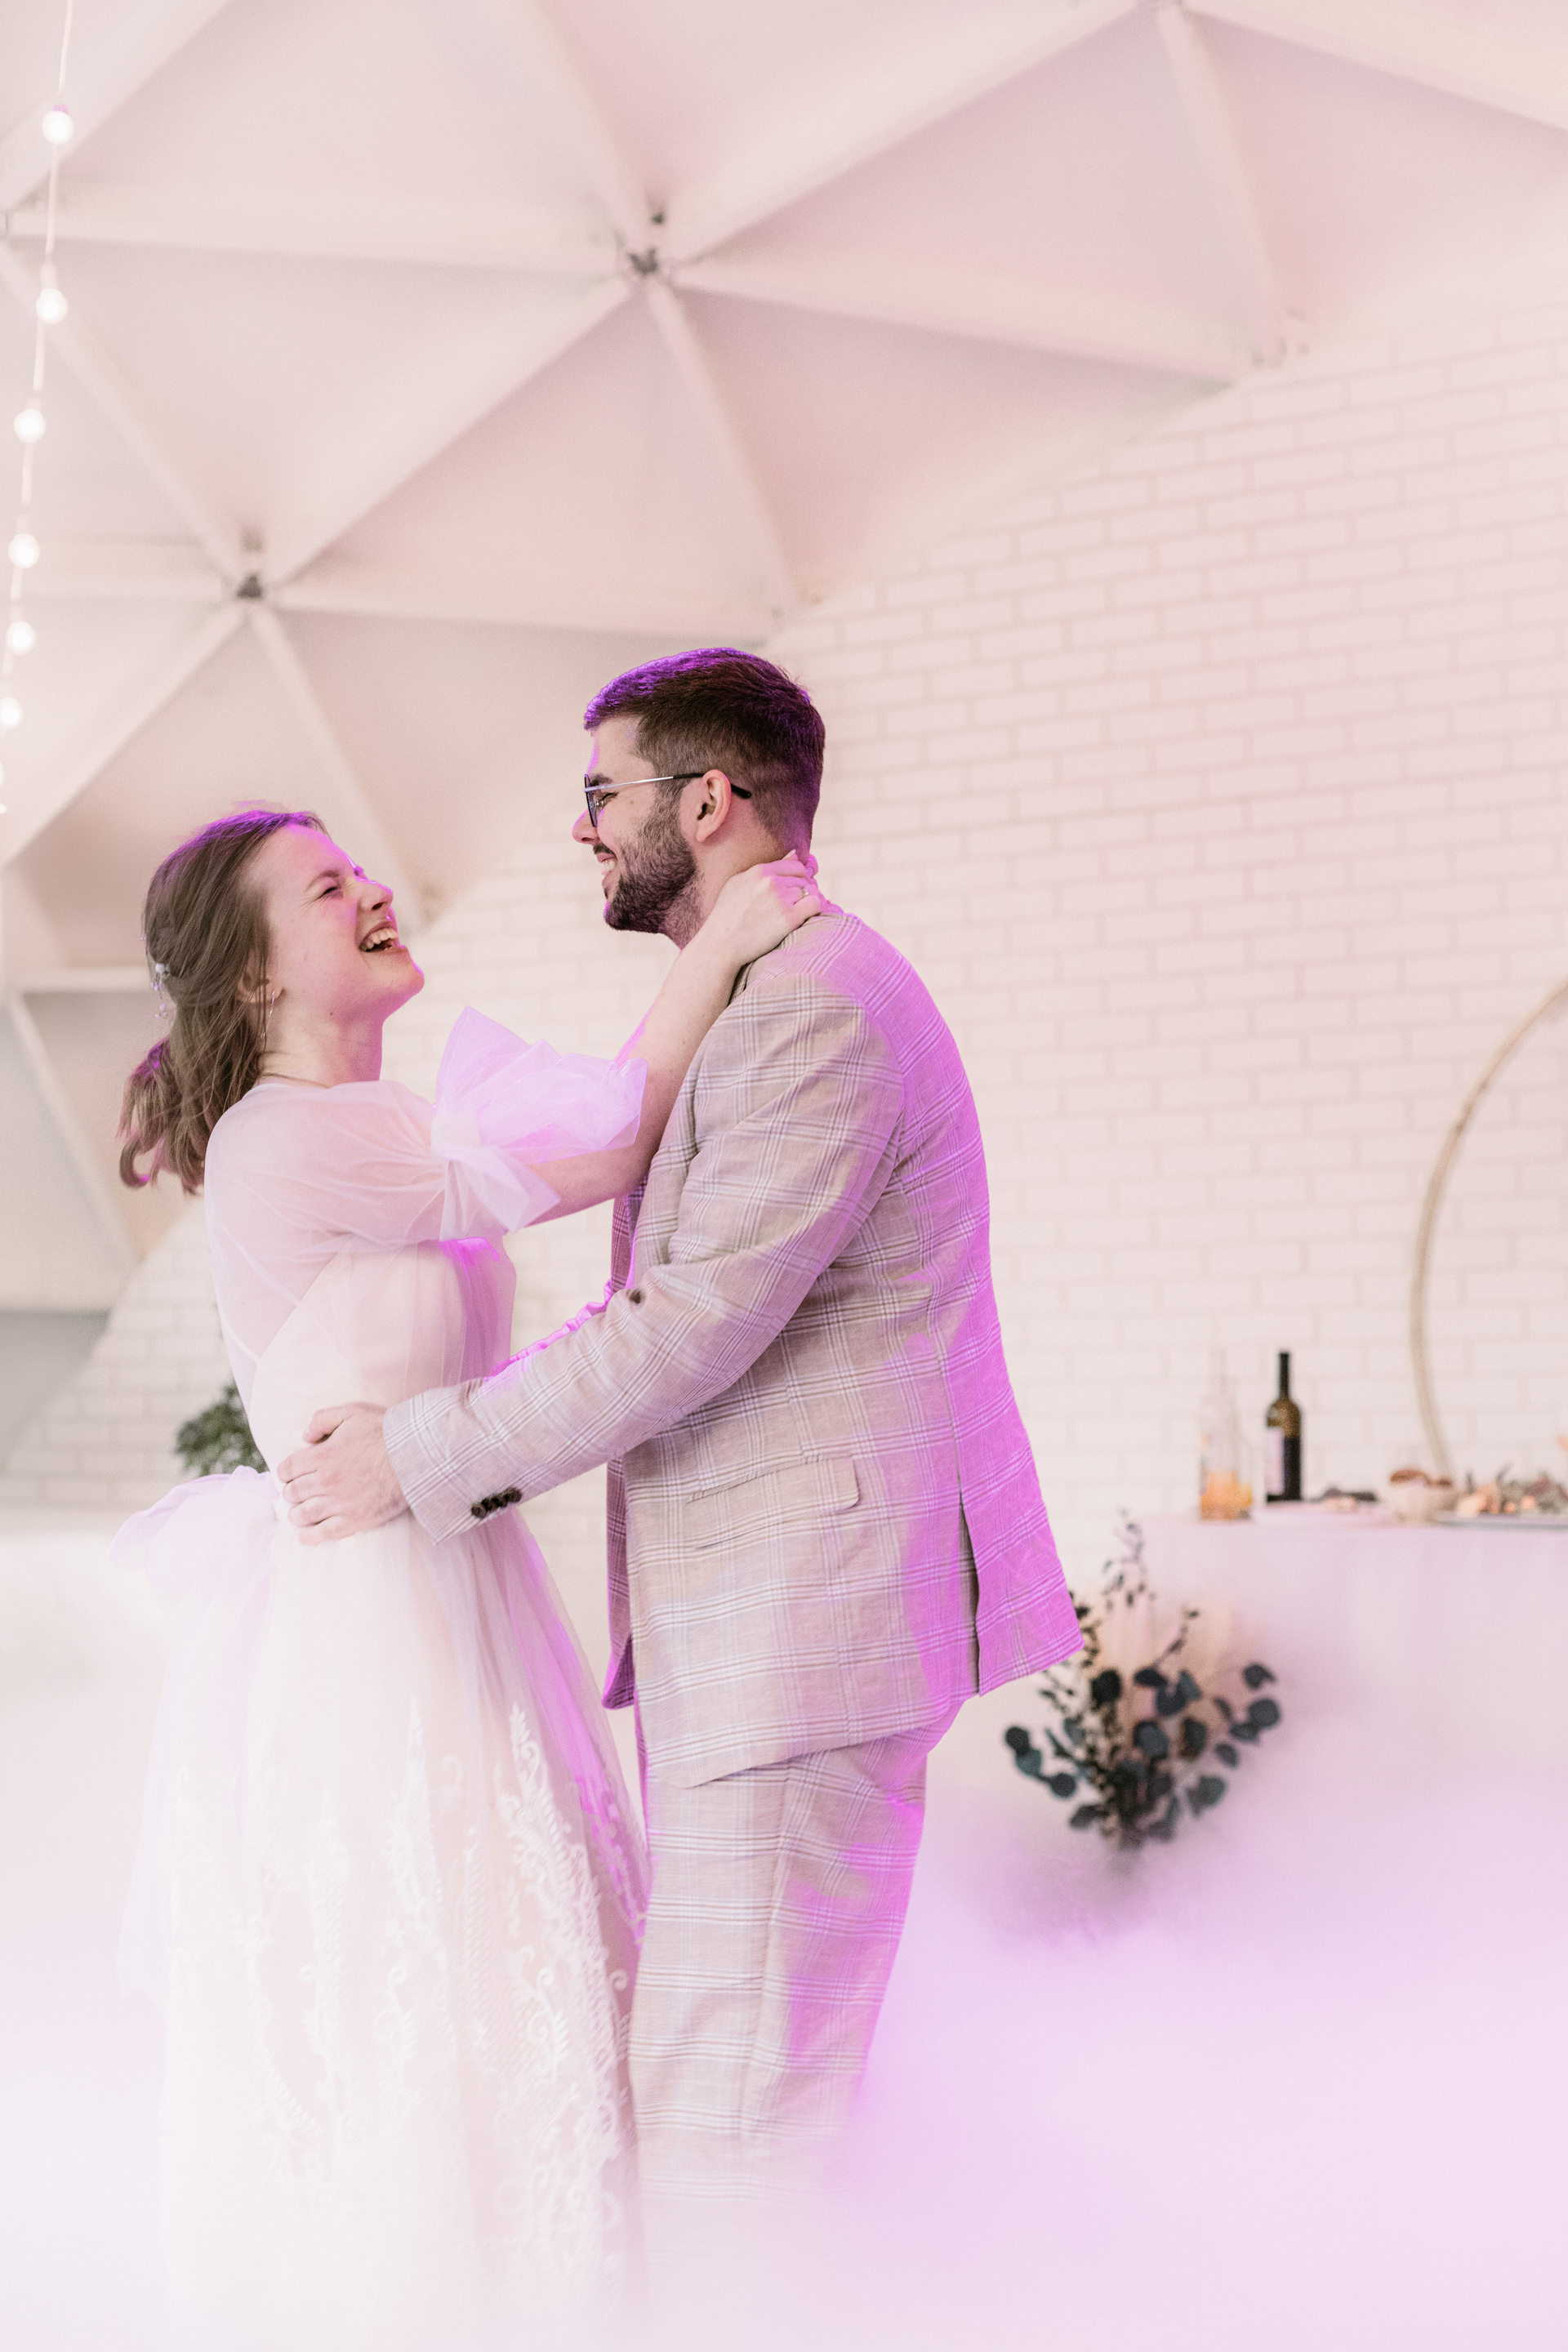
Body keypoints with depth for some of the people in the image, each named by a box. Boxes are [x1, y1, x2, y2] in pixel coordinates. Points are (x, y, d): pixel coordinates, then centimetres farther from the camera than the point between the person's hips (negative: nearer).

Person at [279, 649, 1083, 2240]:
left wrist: (417, 1461, -13)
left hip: (806, 1614, -11)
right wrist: (425, 1413, 16)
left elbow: (693, 1331, -20)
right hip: (738, 1625, 11)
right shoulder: (758, 1007, 19)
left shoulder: (822, 1006, -16)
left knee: (724, 2110, -5)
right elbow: (671, 1309, 22)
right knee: (681, 2061, 16)